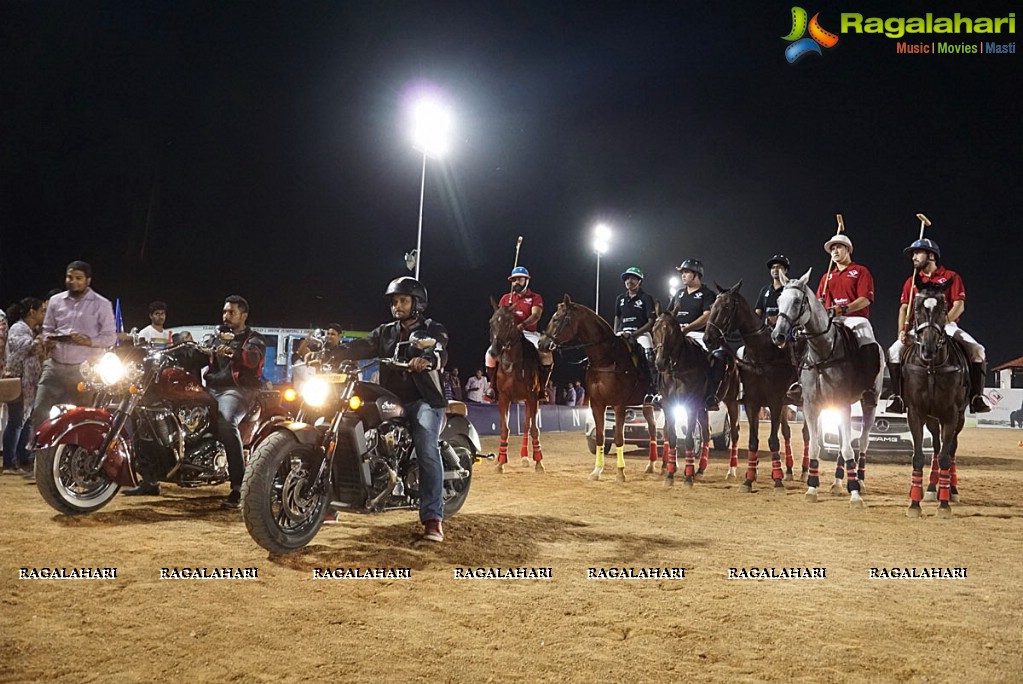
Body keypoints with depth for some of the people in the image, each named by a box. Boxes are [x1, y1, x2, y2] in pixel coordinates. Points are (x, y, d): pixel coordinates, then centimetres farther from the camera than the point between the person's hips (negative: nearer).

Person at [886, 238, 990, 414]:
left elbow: (959, 306, -5)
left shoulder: (951, 277, 5)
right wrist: (902, 330, -11)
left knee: (977, 350, -24)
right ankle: (897, 396, -17)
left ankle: (977, 396, -14)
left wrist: (943, 321, -23)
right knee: (894, 351, -22)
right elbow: (904, 308, 7)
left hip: (947, 325, -2)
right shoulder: (911, 282, 14)